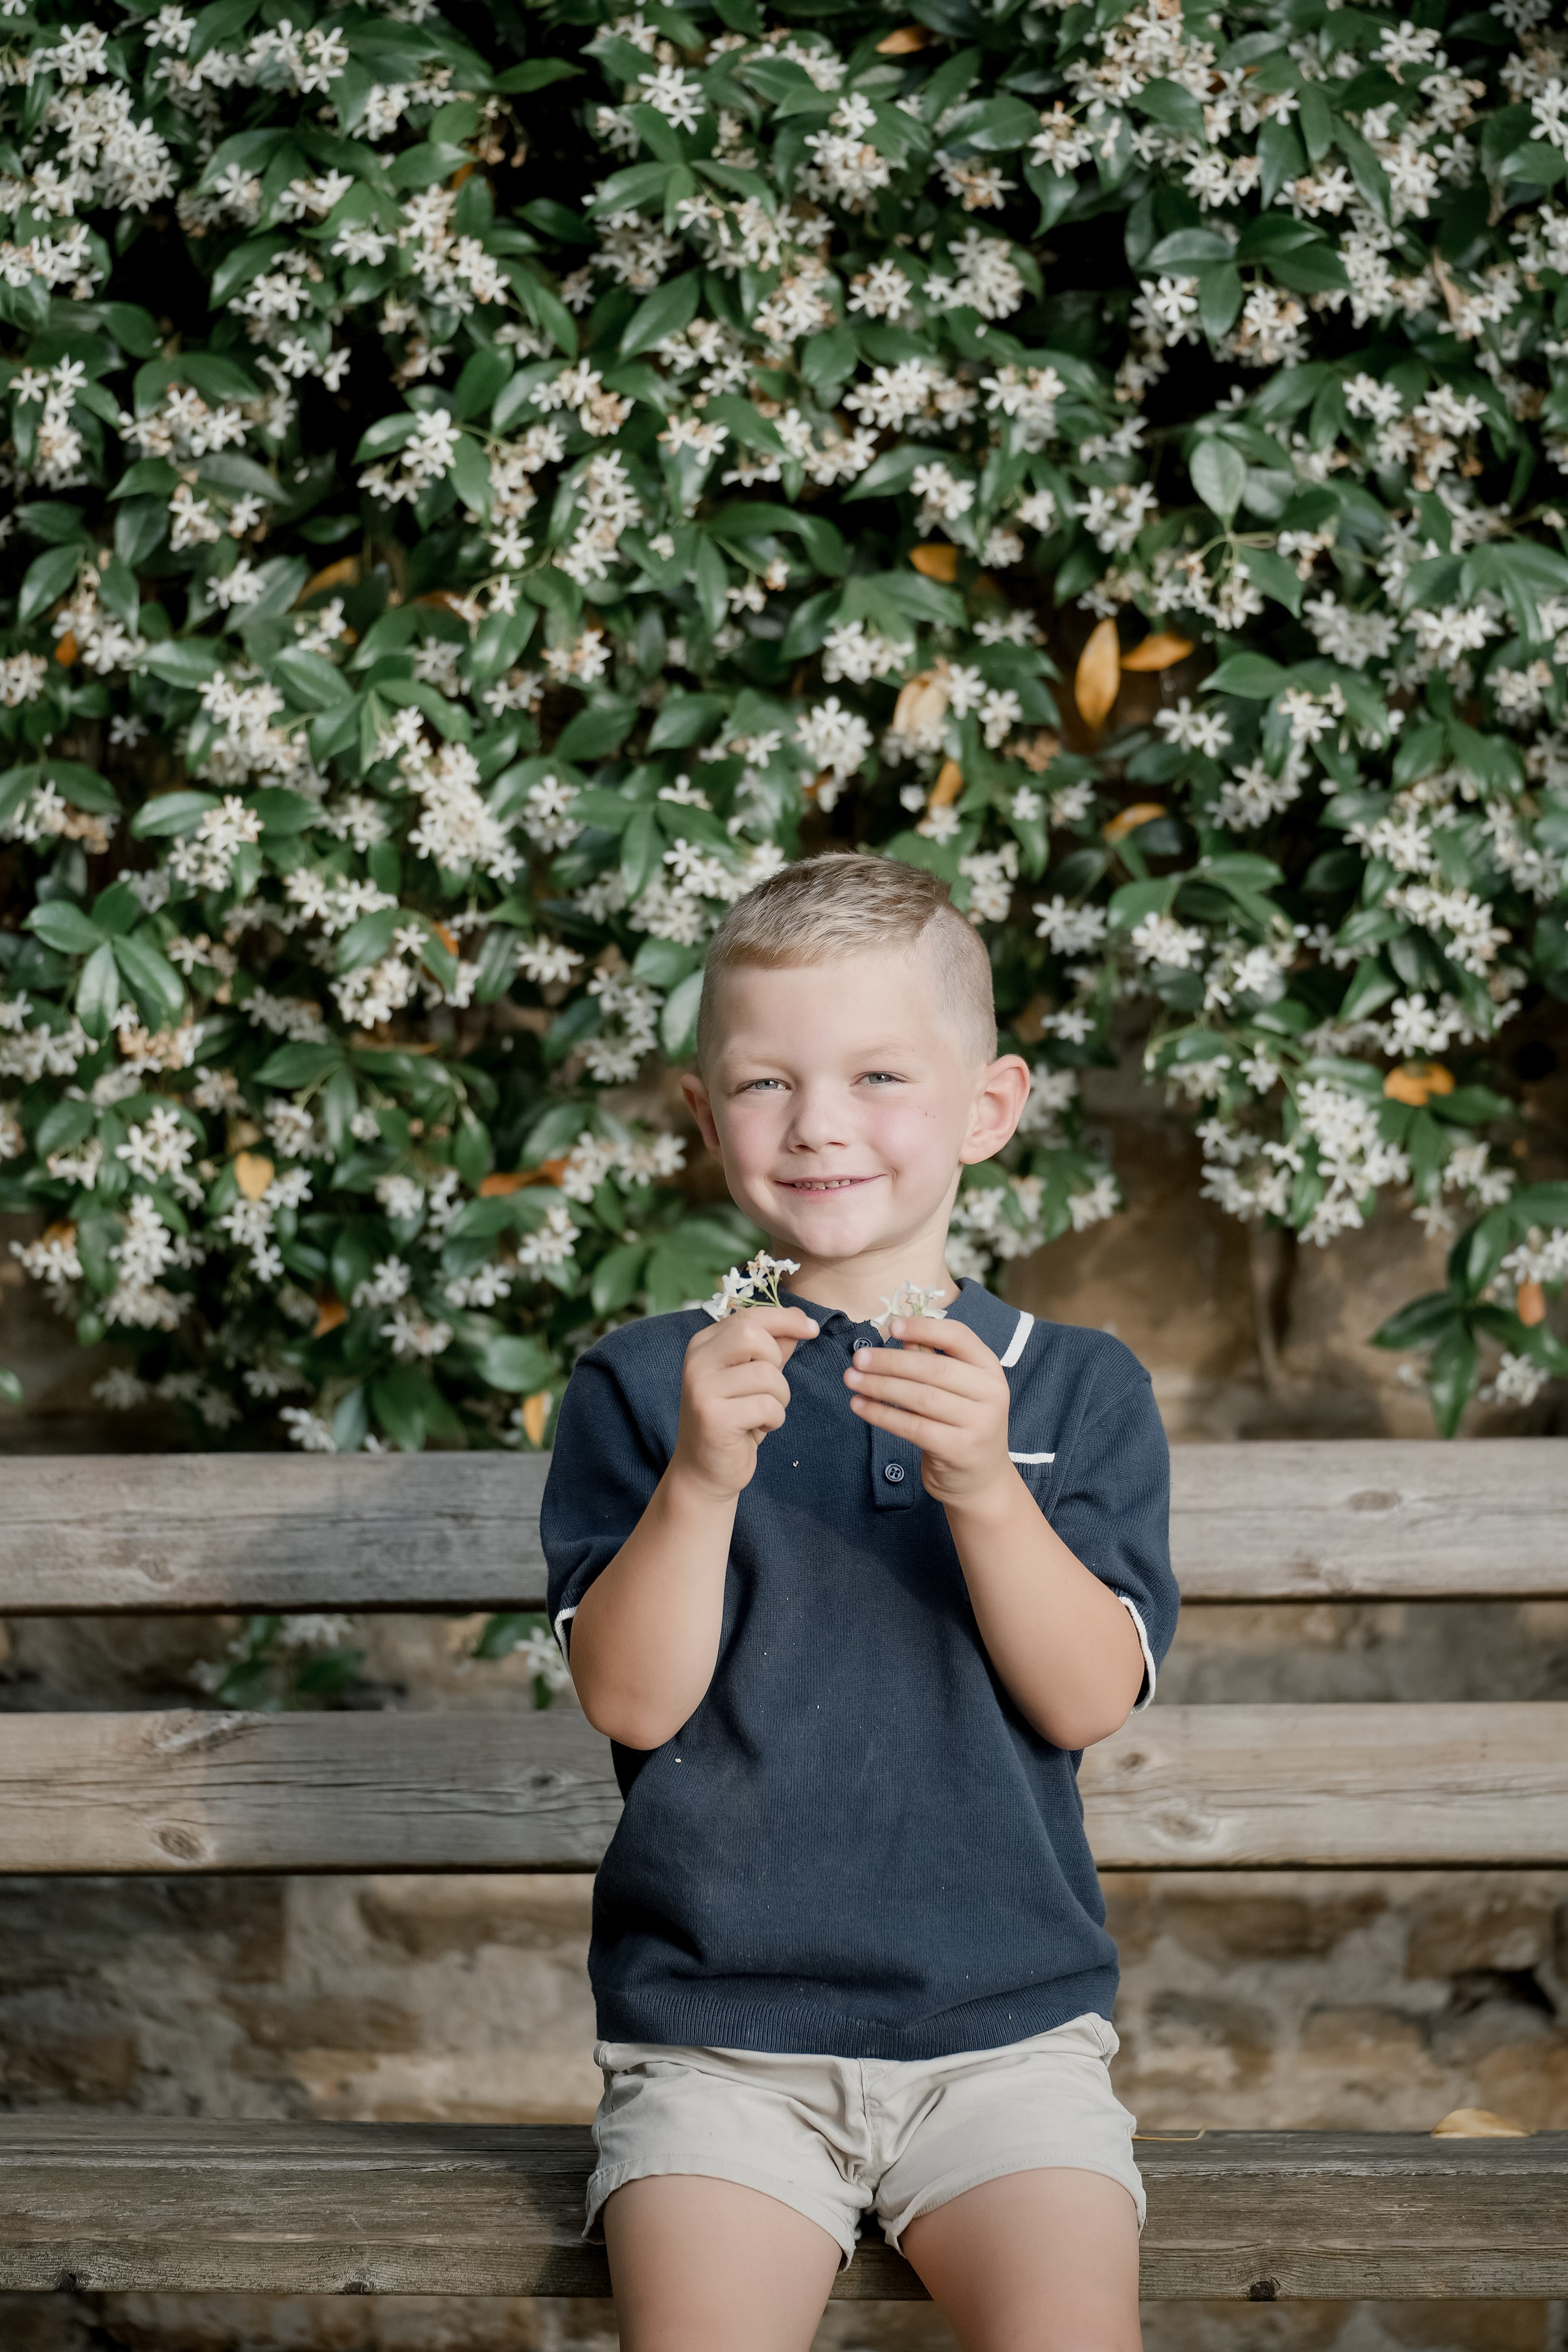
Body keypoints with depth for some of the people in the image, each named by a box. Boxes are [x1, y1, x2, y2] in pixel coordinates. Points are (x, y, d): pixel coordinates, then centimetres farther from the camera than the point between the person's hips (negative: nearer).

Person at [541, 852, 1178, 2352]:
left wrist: (985, 1489, -20)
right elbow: (632, 1704, -5)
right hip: (713, 2029, 0)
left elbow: (1092, 1701, -5)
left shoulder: (1077, 1389, 7)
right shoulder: (642, 1383, 5)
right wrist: (700, 1480, -20)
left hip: (1008, 2021, 1)